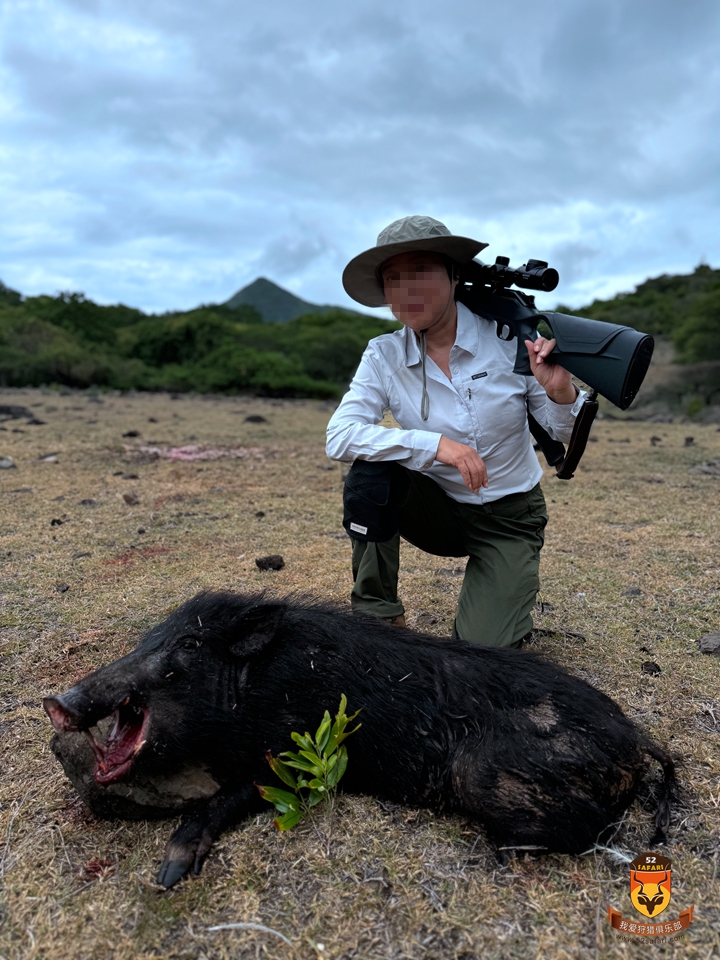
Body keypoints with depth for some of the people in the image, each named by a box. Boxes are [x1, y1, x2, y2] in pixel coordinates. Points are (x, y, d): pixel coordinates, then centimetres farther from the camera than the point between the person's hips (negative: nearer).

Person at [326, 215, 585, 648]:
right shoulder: (384, 357, -12)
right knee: (371, 471, -28)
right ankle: (379, 615, -8)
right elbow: (338, 436, -25)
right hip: (440, 510, 1)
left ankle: (509, 597, 22)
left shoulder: (510, 337, -14)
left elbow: (566, 434, -8)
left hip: (508, 518, -1)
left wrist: (562, 392, -32)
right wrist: (434, 444, -35)